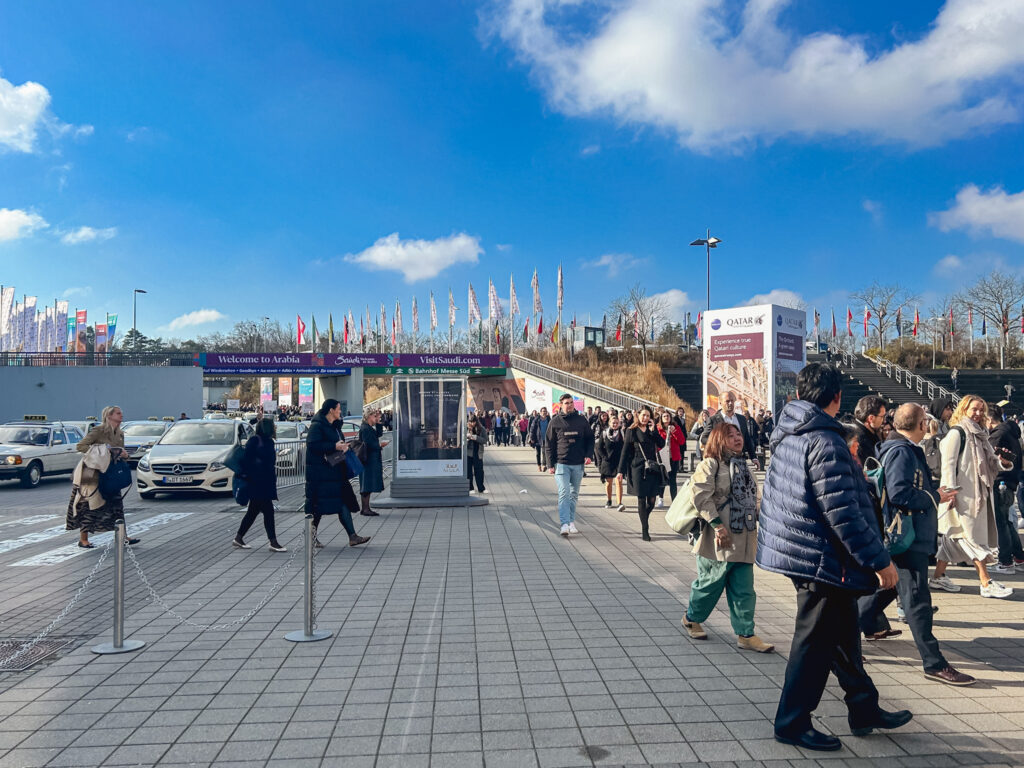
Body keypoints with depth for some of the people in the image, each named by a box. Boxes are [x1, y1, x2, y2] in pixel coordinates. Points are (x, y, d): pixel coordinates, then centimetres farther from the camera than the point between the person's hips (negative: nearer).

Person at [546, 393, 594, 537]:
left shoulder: (581, 420, 5)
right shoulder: (555, 422, 0)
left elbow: (590, 439, 13)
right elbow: (549, 444, 3)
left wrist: (589, 455, -2)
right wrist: (550, 464, -2)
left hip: (578, 464, 3)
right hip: (562, 464, -3)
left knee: (574, 494, 12)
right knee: (564, 493, -12)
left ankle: (571, 521, 23)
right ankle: (565, 524, -15)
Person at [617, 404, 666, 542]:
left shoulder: (652, 430, 13)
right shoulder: (632, 431, 3)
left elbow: (661, 444, -1)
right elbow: (625, 451, 1)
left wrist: (653, 430, -8)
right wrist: (621, 470, -3)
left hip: (652, 469, 3)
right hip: (638, 468, -3)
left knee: (652, 500, 2)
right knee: (641, 500, -1)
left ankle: (644, 523, 26)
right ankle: (645, 530, 5)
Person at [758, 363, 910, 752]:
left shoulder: (788, 435, 7)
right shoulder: (825, 442, -22)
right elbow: (844, 514, -25)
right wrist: (880, 560, -17)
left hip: (797, 551, 9)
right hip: (821, 558, -9)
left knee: (842, 635, 21)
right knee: (815, 643, 4)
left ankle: (865, 709, 36)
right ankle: (792, 723, 17)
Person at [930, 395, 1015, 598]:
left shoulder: (979, 434, 17)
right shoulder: (957, 432, -8)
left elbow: (989, 463, 21)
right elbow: (948, 463, -14)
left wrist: (1002, 463, -1)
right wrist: (951, 491, -20)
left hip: (978, 494, 9)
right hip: (962, 495, -8)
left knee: (955, 537, 10)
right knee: (973, 536, -7)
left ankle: (938, 577, 16)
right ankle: (986, 583, -4)